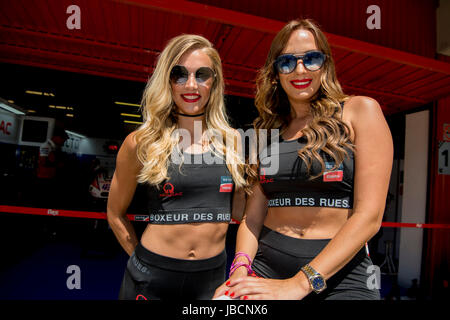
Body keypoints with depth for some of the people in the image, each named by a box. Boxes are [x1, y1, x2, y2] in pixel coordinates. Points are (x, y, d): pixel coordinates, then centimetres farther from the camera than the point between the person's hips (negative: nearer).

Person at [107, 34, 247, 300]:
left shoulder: (231, 141, -2)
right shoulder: (142, 143, -9)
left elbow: (238, 211, 5)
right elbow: (116, 214, 3)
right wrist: (145, 261, 3)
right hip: (151, 279, -2)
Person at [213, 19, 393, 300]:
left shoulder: (360, 110, -2)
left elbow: (369, 215, -10)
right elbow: (254, 212, 5)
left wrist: (299, 284, -16)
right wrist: (241, 266, -12)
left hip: (341, 273, 0)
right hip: (266, 264, 1)